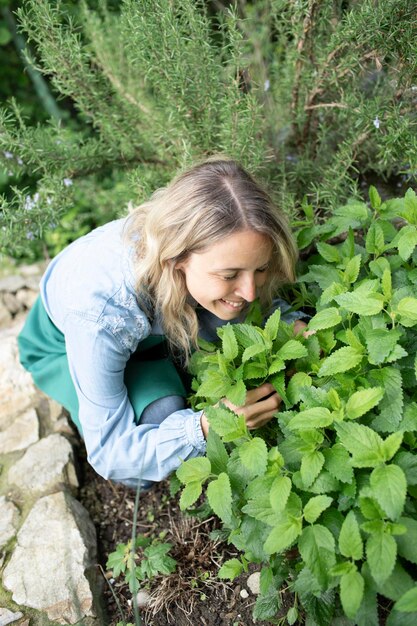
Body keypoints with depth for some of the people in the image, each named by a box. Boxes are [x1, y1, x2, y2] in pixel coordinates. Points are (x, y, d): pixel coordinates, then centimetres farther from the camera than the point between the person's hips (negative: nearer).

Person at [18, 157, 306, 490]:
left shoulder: (213, 249, -31)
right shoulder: (99, 312, -44)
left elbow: (262, 300, -6)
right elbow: (108, 453, -31)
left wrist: (291, 326, -28)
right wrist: (208, 426, -45)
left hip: (151, 323, 4)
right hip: (63, 347, -4)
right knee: (162, 414, -31)